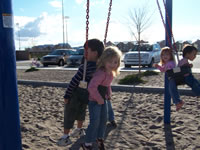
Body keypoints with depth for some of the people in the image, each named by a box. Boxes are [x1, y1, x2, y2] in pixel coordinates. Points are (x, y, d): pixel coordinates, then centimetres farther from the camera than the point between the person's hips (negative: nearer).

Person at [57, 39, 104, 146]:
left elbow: (74, 82, -23)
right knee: (81, 112, 28)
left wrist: (66, 96, -13)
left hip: (76, 95, -6)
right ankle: (79, 130, 48)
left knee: (69, 115, 10)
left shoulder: (85, 67, -30)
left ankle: (65, 137, 21)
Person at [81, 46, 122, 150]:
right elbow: (91, 87, -39)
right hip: (94, 100, -9)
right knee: (95, 122, -7)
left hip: (103, 99, 9)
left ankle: (99, 138, 40)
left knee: (103, 120, 18)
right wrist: (99, 99, -26)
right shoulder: (101, 73, -31)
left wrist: (109, 94, 5)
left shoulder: (111, 73, -1)